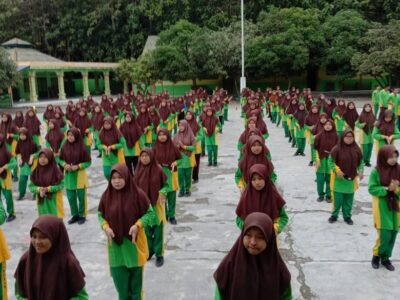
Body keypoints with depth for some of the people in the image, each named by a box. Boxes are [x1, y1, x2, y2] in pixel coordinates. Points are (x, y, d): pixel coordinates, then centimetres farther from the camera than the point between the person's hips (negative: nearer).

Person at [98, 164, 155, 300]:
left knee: (135, 276, 15)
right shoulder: (106, 195, -6)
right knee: (119, 276, 13)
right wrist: (105, 227, -11)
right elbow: (100, 215, 7)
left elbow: (150, 213, -7)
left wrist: (138, 225, -21)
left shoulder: (138, 194, -15)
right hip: (115, 243, 2)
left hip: (134, 242, -2)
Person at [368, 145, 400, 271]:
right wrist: (387, 189, -22)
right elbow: (372, 189, -12)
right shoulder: (376, 171, -12)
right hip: (381, 207, -4)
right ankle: (376, 256, 20)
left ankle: (385, 258, 26)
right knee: (384, 235, -6)